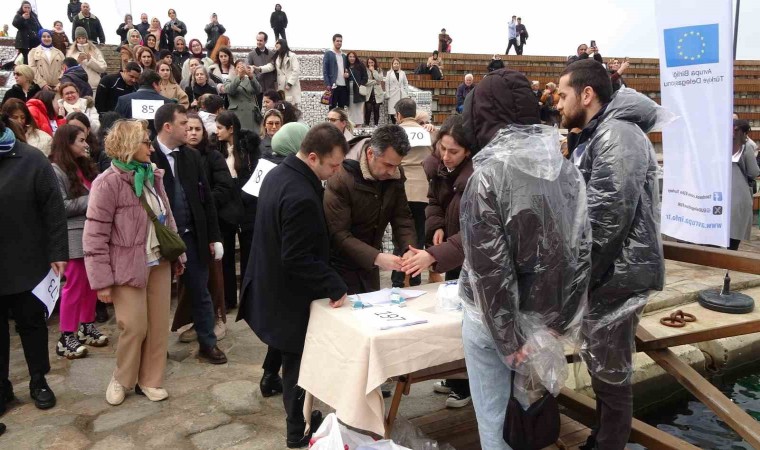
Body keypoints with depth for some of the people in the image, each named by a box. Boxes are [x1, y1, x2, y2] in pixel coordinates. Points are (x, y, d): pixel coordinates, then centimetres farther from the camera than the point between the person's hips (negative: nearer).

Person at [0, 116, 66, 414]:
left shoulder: (30, 159, -7)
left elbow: (53, 209, -9)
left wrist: (57, 253, -13)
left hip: (26, 263, -2)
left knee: (31, 323, 12)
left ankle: (38, 381, 28)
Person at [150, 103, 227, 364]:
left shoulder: (192, 156, 6)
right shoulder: (147, 157, -11)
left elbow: (206, 197, 8)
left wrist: (214, 236, 5)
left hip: (192, 236, 4)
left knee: (201, 293, 12)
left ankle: (208, 344, 25)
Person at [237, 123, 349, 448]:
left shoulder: (278, 173, 2)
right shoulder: (302, 197, -31)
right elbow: (298, 259, -30)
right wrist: (334, 286, -22)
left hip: (271, 286, 10)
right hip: (290, 296, -10)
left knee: (293, 359, 21)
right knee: (298, 363, 8)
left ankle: (303, 418, 36)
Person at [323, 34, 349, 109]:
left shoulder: (344, 56, 18)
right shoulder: (328, 53, 1)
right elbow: (325, 70, -4)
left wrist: (347, 73, 1)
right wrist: (327, 84, -14)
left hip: (344, 86, 5)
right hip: (333, 85, -5)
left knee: (341, 108, 6)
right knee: (332, 108, -3)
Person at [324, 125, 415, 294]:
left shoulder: (395, 176, -6)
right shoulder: (341, 178, -24)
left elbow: (402, 218, -3)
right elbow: (338, 234, -27)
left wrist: (409, 249, -22)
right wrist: (377, 257, -35)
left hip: (370, 263, 6)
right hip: (341, 266, -6)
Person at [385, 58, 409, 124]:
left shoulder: (403, 73, 11)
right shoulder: (389, 73, 6)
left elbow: (406, 84, 13)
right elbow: (387, 85, 2)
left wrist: (407, 93, 6)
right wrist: (387, 95, -4)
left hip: (401, 95, 2)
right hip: (393, 96, -2)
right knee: (392, 113, -6)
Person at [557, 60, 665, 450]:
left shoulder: (617, 136, -18)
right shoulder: (595, 137, 15)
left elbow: (605, 220, -26)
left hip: (615, 277, -10)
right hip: (601, 275, 10)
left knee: (611, 377, 3)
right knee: (602, 371, 20)